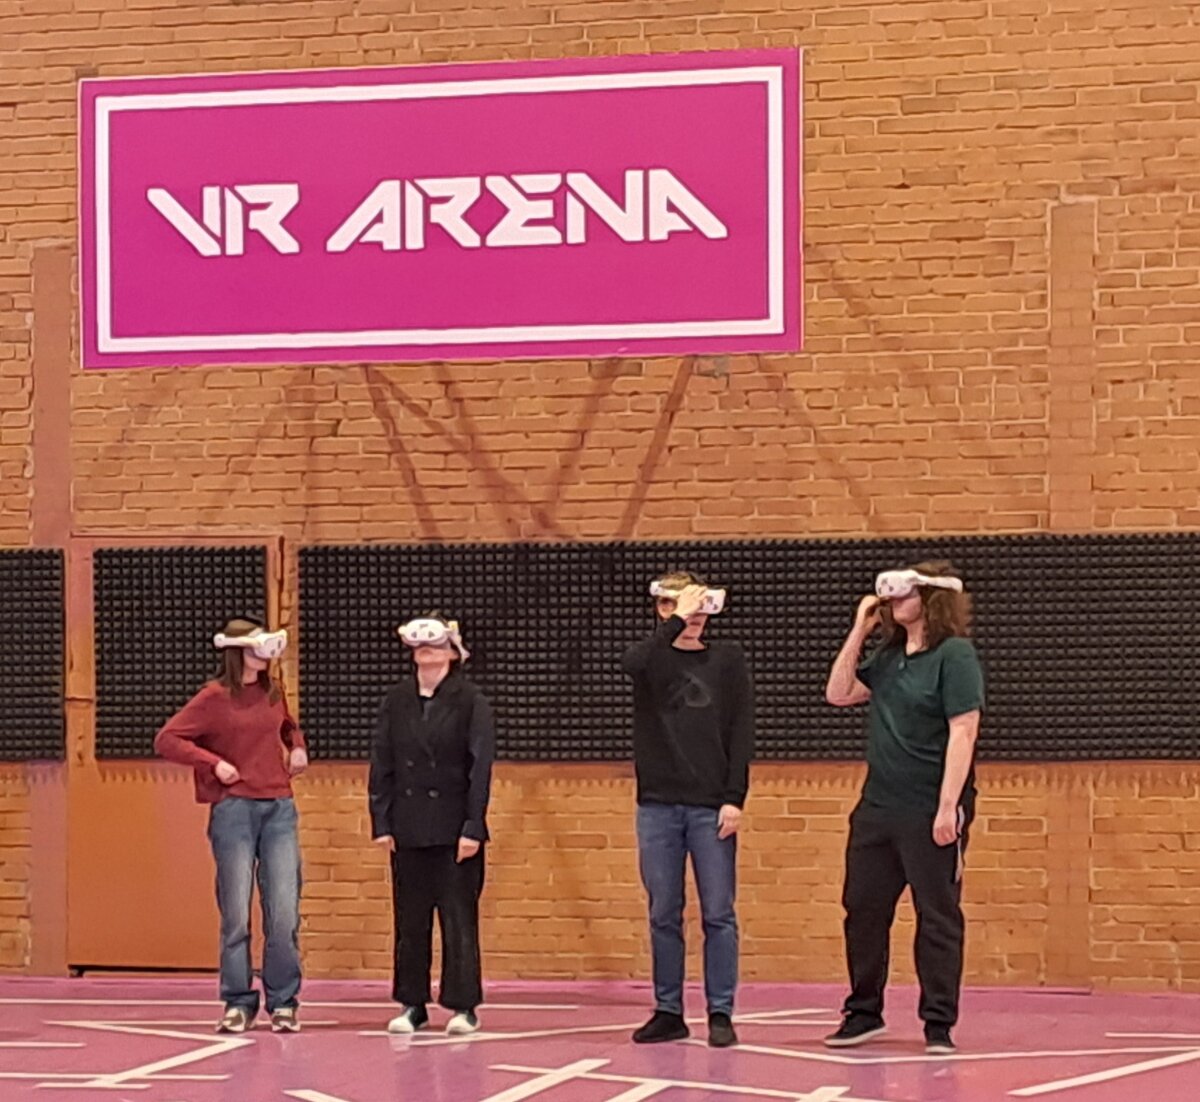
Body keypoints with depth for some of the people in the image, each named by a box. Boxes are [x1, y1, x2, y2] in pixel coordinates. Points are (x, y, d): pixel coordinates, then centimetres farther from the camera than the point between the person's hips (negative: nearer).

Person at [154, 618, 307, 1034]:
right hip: (233, 809, -4)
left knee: (284, 913, -3)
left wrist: (297, 748, 14)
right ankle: (238, 1003, 8)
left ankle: (283, 1003, 6)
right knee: (236, 914, -2)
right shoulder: (214, 697, -3)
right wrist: (213, 763, -12)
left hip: (279, 810, 4)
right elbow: (166, 739, -6)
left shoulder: (273, 691, 13)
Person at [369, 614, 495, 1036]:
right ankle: (412, 1005, 14)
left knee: (459, 917, 0)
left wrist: (473, 827, -12)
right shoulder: (396, 702, 7)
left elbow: (481, 767, -6)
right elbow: (381, 764, 8)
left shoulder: (470, 702, -3)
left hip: (455, 828, -3)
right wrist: (380, 822, 1)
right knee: (410, 918, 6)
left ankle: (463, 1006, 6)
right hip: (408, 828, 3)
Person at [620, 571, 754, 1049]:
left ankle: (721, 1013, 4)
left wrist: (735, 798, -7)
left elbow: (741, 732, 1)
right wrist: (677, 622, -18)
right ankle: (668, 1011, 12)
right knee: (663, 915, 5)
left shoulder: (728, 659, 5)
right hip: (658, 805, 1)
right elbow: (634, 664, -19)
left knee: (718, 915, -1)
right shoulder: (651, 657, 7)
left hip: (710, 806, -1)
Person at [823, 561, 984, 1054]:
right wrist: (858, 631, 6)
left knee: (937, 917, 1)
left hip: (929, 814, -8)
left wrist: (949, 806, -22)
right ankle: (863, 1013, 24)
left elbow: (963, 732, -16)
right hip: (877, 807, 8)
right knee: (863, 910, 12)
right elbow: (838, 694, 12)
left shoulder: (954, 656, -11)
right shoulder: (887, 657, 12)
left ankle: (939, 1025, 8)